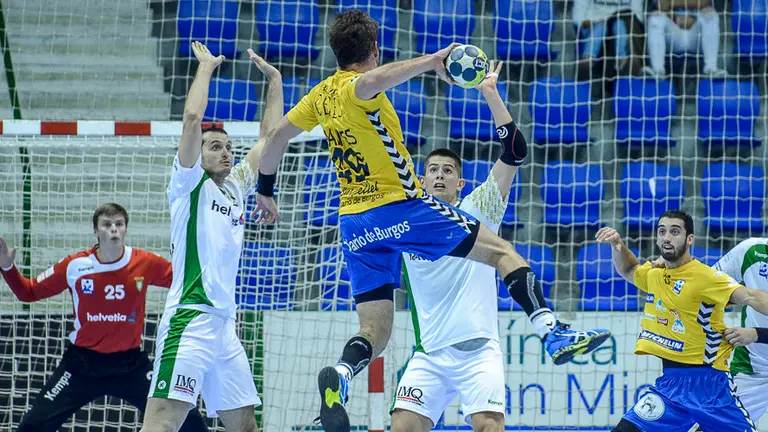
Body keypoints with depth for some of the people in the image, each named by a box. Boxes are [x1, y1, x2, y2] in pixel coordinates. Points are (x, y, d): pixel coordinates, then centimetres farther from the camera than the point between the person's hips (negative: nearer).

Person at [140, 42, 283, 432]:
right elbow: (192, 118, -11)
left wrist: (275, 81, 25)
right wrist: (206, 67, 0)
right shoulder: (189, 185, 1)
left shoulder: (234, 188, 20)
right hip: (189, 322, -8)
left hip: (224, 326, 8)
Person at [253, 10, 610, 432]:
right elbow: (369, 82, -34)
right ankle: (553, 332, -15)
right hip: (400, 208, -7)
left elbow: (276, 134, 20)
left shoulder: (322, 93, 13)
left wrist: (265, 190, 31)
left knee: (375, 331, 5)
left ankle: (340, 374, -27)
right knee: (502, 252, 2)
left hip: (354, 223, 7)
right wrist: (432, 61, -33)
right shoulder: (355, 86, -9)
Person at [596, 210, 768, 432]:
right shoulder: (655, 274, 10)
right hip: (672, 382, 6)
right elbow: (628, 270, 32)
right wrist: (618, 245, 13)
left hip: (711, 384, -5)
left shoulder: (705, 276, -13)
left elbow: (749, 297, -26)